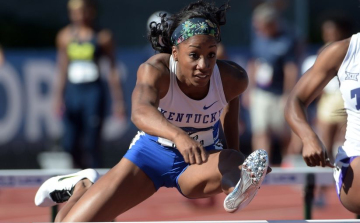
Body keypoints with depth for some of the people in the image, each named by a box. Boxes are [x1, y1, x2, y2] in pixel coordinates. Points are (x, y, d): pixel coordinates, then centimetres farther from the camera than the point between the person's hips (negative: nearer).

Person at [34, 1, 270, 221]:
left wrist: (235, 153, 3)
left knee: (234, 163, -37)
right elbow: (140, 112, -55)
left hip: (201, 159, 0)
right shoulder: (156, 70, -31)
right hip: (151, 153, 0)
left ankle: (238, 190, -70)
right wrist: (178, 135, -75)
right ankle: (83, 186, 27)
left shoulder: (232, 80, -22)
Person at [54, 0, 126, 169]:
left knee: (91, 145, -7)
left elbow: (112, 71, 3)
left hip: (93, 91, -3)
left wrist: (118, 101, 1)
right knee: (70, 145, -2)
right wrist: (58, 97, 10)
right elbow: (62, 71, 16)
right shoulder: (65, 36, 11)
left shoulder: (103, 37, 1)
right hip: (72, 91, 3)